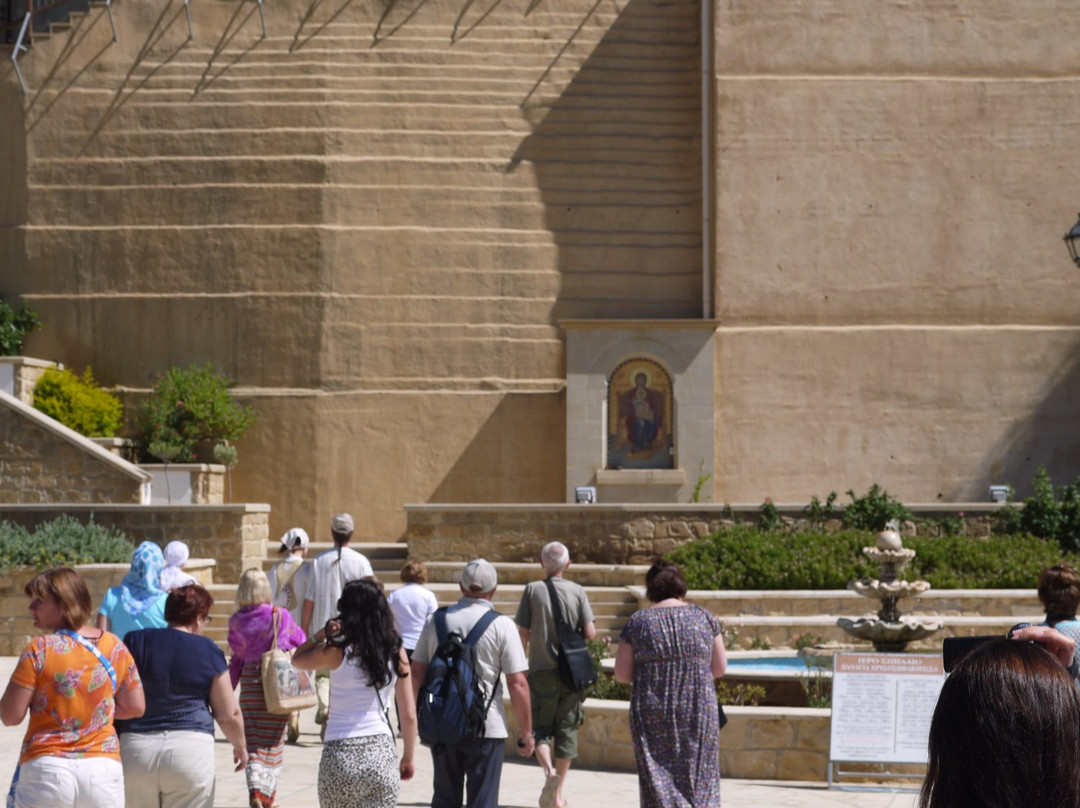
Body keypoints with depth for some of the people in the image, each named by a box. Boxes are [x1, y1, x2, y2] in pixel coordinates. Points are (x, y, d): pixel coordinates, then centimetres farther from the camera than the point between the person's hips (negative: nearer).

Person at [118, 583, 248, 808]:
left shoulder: (135, 642, 5)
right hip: (190, 749, -2)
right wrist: (240, 746, 22)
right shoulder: (209, 651, 2)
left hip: (134, 748, 2)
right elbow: (229, 714, 5)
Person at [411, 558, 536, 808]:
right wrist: (526, 733, -1)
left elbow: (416, 673, 6)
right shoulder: (501, 625, -6)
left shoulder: (437, 620, 5)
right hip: (486, 728, -4)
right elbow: (517, 684, -9)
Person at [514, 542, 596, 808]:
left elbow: (522, 633, -6)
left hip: (541, 671, -1)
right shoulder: (578, 592, -2)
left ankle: (549, 771, -21)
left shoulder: (532, 590, -5)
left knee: (540, 728, 8)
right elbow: (590, 633, -6)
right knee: (566, 731, 10)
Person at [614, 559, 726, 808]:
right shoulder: (704, 618, 3)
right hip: (699, 711, 1)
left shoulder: (638, 621, -1)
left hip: (652, 713, -1)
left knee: (658, 778, 4)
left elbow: (622, 673, 0)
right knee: (698, 777, 9)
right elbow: (720, 668, 5)